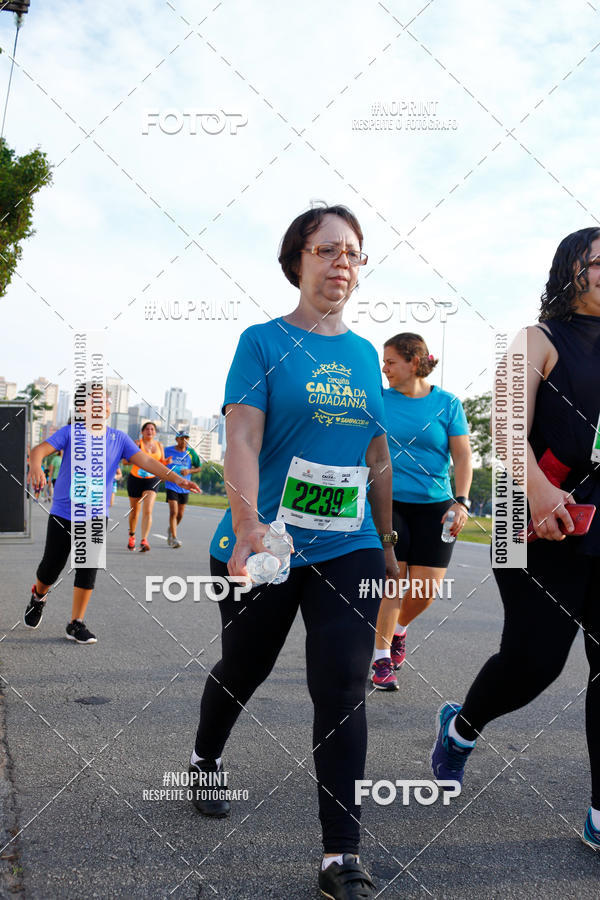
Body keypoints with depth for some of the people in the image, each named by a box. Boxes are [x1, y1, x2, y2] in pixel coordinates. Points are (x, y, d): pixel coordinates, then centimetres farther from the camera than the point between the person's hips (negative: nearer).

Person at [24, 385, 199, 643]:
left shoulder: (118, 439, 4)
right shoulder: (71, 432, -3)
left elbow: (146, 460, -3)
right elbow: (40, 449, -15)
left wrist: (176, 479, -16)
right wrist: (36, 467, -38)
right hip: (63, 513, -2)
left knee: (88, 570, -1)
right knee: (51, 567, 5)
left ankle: (76, 624, 11)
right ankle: (38, 597, 39)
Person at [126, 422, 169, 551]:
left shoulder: (159, 445, 7)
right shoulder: (137, 443, -6)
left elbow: (161, 462, 18)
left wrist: (166, 462, -4)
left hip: (152, 480, 1)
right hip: (135, 479, -1)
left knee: (148, 511, -16)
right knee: (134, 510, 12)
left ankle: (144, 540, -21)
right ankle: (132, 536, 36)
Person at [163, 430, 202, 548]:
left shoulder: (191, 452, 2)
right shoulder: (168, 450, -1)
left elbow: (198, 467, 9)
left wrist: (189, 471, -10)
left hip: (184, 487, 3)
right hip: (171, 485, -3)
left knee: (180, 514, 10)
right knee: (173, 512, -15)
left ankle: (171, 529, 38)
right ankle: (174, 538, -12)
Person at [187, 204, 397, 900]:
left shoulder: (365, 354, 10)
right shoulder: (263, 341, -4)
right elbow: (242, 438, -17)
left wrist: (387, 545, 16)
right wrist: (248, 525, -32)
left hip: (348, 549, 3)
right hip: (265, 548, -2)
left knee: (342, 687, -7)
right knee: (243, 668, 16)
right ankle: (204, 760, 47)